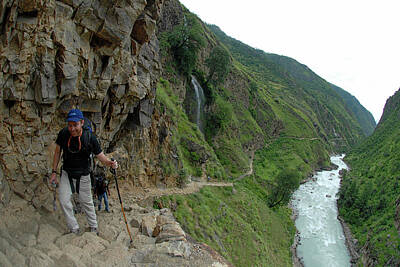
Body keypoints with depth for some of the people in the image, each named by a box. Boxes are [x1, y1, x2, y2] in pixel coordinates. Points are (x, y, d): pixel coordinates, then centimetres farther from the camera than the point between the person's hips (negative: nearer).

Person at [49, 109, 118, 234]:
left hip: (83, 175, -2)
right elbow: (57, 151, 0)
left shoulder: (90, 137, -22)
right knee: (64, 200, -6)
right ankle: (74, 229, 12)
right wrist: (54, 172, 0)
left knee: (86, 202, 9)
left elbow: (100, 155, -14)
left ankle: (93, 228, 29)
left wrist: (109, 162, -36)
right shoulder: (63, 133, -15)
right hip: (66, 173, 2)